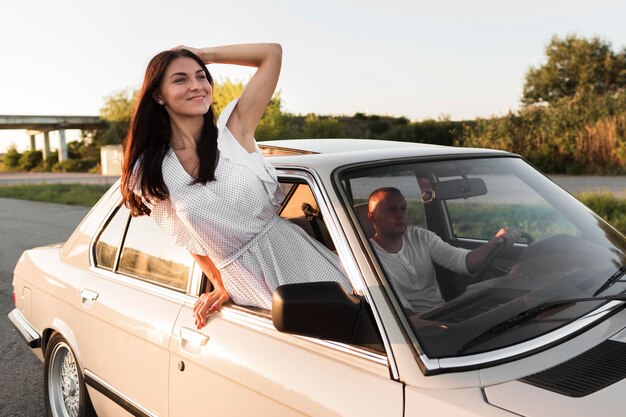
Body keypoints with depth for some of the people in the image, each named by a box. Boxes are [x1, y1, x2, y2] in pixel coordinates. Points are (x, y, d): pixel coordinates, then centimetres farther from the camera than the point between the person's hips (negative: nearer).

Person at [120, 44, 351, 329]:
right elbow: (190, 240, 11)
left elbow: (272, 53, -4)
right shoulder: (150, 175, 0)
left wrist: (201, 55, 1)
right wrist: (220, 287, 5)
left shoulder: (235, 130, -4)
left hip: (300, 260, 0)